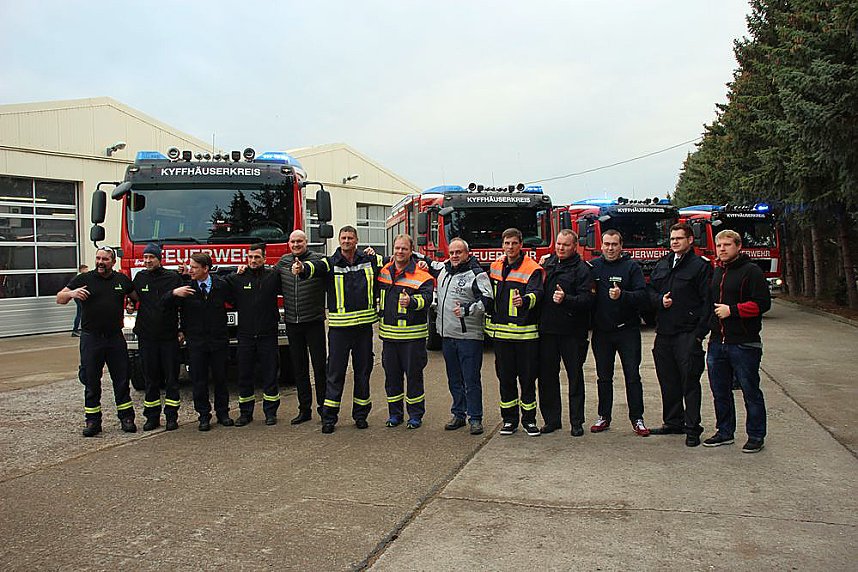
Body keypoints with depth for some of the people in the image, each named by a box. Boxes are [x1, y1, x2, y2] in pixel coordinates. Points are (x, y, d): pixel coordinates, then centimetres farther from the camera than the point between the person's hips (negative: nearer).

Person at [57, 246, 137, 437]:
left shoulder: (122, 280, 7)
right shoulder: (84, 279, 0)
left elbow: (138, 296, 21)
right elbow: (59, 298, -4)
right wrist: (71, 293, -25)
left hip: (115, 337, 2)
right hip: (91, 338, -2)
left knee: (121, 379, 6)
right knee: (91, 382, 5)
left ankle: (126, 417, 15)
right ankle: (93, 421, 14)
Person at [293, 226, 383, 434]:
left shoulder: (370, 260, 7)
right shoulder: (331, 263, 0)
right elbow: (316, 267, -22)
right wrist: (302, 268, -43)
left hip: (364, 325, 2)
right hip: (339, 327, -2)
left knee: (363, 371, 10)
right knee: (335, 372, 1)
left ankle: (361, 415, 23)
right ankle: (329, 418, 9)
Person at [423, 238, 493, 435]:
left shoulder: (477, 274, -7)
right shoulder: (442, 269, 13)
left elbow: (487, 301, -15)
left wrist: (467, 309, -26)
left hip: (469, 336, -6)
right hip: (447, 335, 7)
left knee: (471, 380, -1)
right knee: (454, 379, 14)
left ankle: (475, 418, 7)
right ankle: (458, 414, 25)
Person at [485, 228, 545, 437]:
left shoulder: (532, 269, -6)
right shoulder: (495, 267, 11)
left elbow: (536, 293, -22)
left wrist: (525, 300, -43)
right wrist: (490, 320, 20)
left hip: (525, 333, -4)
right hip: (501, 333, 4)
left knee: (527, 378, 4)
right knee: (506, 378, 10)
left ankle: (529, 420, 17)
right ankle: (509, 419, 21)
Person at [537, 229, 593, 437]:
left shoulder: (581, 269, -4)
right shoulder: (547, 264, 12)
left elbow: (587, 299, -15)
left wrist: (566, 299, -28)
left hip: (572, 332, -5)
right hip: (547, 330, 5)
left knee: (575, 376, 5)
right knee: (547, 375, 9)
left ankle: (577, 422, 15)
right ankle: (551, 419, 21)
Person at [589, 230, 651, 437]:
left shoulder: (632, 266, -2)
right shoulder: (592, 266, 6)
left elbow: (643, 296, -11)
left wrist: (622, 295, -26)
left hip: (627, 330, -3)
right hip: (601, 332, 3)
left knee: (632, 376, 2)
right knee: (604, 377, 12)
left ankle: (637, 419, 12)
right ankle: (604, 417, 23)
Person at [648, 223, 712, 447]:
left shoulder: (700, 266, -2)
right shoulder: (662, 264, 16)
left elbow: (707, 301, -8)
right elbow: (650, 291, 18)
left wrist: (700, 332, -14)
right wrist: (660, 300, -5)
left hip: (688, 334, -6)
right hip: (664, 333, 6)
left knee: (690, 381, -2)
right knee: (668, 381, 12)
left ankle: (692, 428, 6)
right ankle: (673, 422, 25)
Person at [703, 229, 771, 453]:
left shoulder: (751, 271, -7)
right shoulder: (716, 272, 15)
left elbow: (762, 303, -15)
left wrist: (732, 310, -18)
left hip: (744, 344, -7)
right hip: (717, 342, 7)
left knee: (751, 392, 3)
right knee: (720, 391, 13)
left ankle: (756, 436, 15)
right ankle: (725, 432, 26)